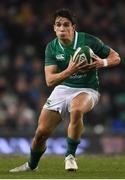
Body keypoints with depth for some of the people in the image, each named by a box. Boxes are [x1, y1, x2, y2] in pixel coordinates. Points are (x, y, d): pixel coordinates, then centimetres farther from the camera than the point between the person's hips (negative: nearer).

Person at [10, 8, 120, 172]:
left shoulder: (89, 41, -14)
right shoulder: (52, 48, -6)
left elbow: (116, 57, -4)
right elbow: (50, 80, -13)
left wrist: (103, 63, -27)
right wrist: (69, 71, -31)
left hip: (87, 89, -3)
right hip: (62, 89, 4)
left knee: (76, 110, -39)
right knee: (41, 132, -2)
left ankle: (70, 155, -21)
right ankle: (32, 165, 28)